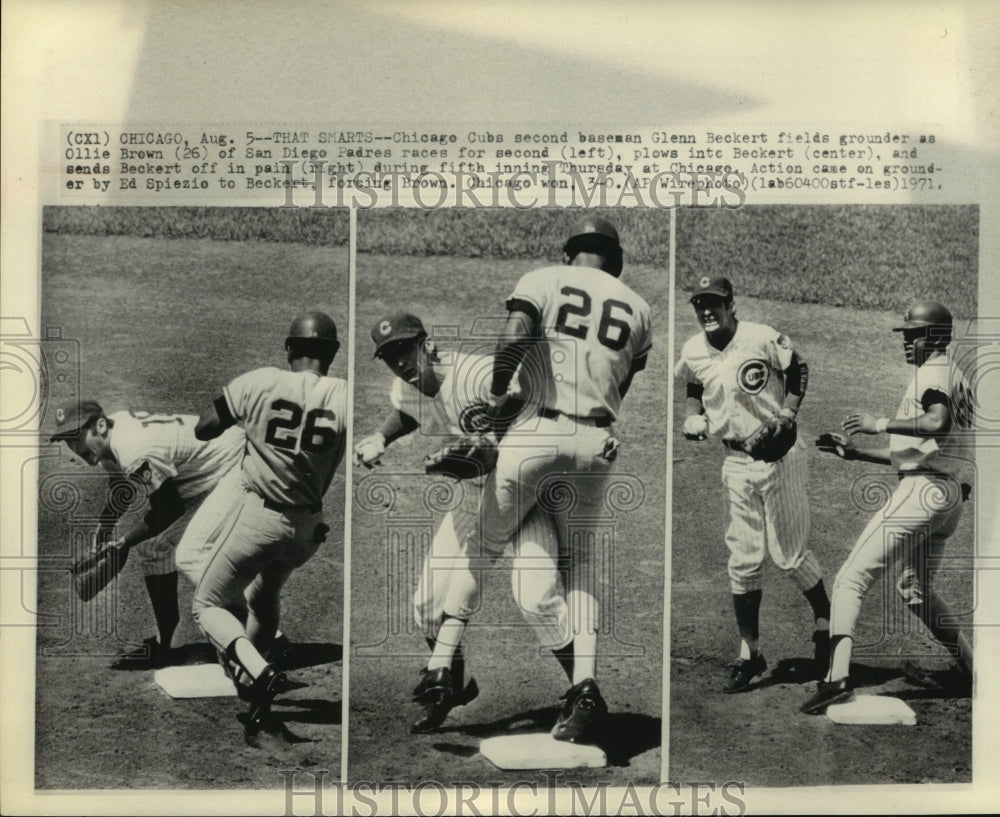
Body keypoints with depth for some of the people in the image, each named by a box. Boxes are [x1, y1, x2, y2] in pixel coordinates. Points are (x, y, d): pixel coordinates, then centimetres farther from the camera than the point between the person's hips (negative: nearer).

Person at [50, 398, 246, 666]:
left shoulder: (134, 451, -30)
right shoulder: (112, 437, 0)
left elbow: (169, 510, -23)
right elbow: (121, 490, 19)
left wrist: (124, 542, -16)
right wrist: (103, 529, 9)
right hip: (205, 480, 11)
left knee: (190, 554, -23)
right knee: (154, 549, 12)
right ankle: (164, 643, 23)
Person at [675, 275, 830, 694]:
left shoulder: (763, 339, -14)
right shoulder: (691, 352, 0)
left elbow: (799, 369, -1)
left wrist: (788, 413, -13)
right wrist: (692, 416, 0)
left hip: (779, 455, -4)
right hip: (736, 462, 4)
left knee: (789, 553, 2)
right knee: (742, 561, 5)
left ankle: (826, 620, 30)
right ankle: (749, 653, 16)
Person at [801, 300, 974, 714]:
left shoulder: (935, 370, -5)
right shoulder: (956, 377, 24)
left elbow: (937, 422, -28)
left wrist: (880, 423, -21)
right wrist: (854, 451, 19)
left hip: (922, 491, -10)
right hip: (949, 493, 10)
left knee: (851, 578, -14)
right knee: (914, 588, 27)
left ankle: (838, 676, -27)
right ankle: (972, 669, 30)